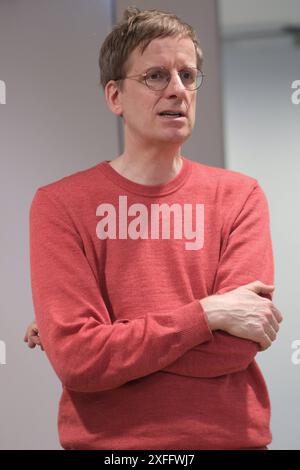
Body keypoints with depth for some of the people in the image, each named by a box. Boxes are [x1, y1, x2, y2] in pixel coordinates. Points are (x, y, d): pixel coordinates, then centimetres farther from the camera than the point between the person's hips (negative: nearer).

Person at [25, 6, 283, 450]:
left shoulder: (239, 195, -3)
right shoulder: (60, 203, -6)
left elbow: (234, 348, -14)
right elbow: (76, 359, -16)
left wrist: (113, 340, -13)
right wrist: (205, 313, -16)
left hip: (229, 435, 1)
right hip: (105, 440, -1)